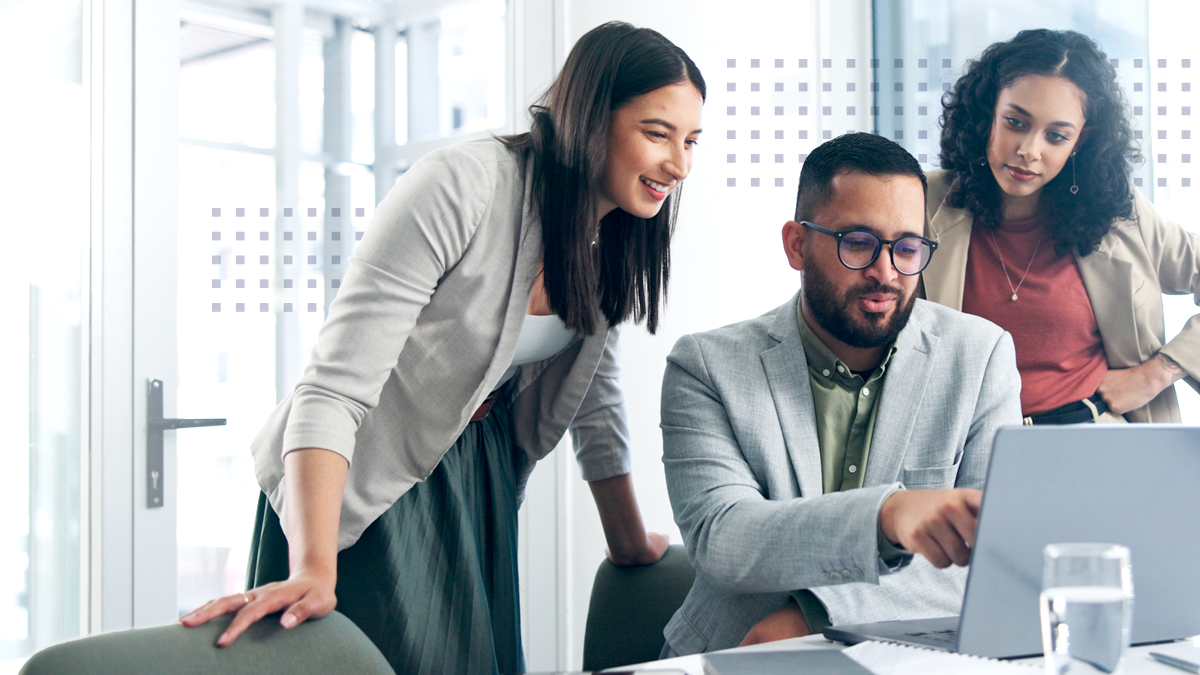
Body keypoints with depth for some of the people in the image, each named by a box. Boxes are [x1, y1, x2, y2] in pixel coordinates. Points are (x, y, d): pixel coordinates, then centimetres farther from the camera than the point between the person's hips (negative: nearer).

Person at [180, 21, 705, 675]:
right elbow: (334, 385, -32)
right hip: (362, 490, -7)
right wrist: (314, 570, -40)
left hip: (473, 486, 7)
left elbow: (596, 401, 10)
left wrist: (631, 545, 14)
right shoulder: (463, 186, -27)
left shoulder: (608, 238, -3)